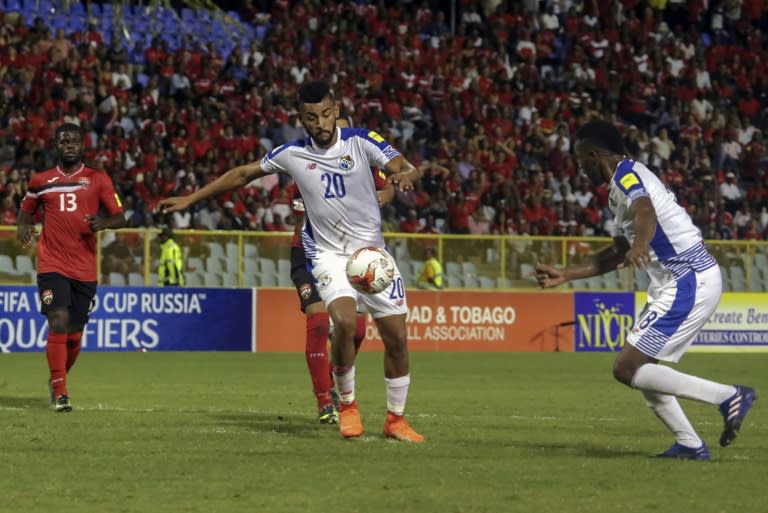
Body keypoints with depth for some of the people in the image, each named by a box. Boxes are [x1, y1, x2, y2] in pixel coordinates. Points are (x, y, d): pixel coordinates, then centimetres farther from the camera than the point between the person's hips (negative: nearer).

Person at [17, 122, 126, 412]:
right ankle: (59, 391, -17)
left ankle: (58, 381, 34)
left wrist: (103, 223, -20)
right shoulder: (41, 181, 7)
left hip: (84, 268, 1)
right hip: (52, 265, -1)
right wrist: (24, 226, 0)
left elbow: (120, 218, 2)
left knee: (74, 333, 8)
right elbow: (26, 209, 22)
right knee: (59, 320, -20)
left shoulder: (98, 180, 4)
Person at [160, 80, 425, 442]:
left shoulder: (361, 141, -8)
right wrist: (190, 199, 12)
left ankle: (396, 419, 19)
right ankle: (347, 405, -4)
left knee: (396, 337, 0)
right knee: (344, 320, -26)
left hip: (371, 250, 1)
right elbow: (243, 174, 10)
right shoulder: (292, 154, -4)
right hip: (328, 253, -1)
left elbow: (407, 168, -20)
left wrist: (406, 175, -45)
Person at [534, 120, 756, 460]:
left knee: (627, 369, -12)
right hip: (681, 282, 10)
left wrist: (640, 244, -56)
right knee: (640, 368, 14)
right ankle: (690, 445, 11)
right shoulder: (621, 186, 21)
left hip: (689, 283, -10)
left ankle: (729, 397, -13)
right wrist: (565, 275, 32)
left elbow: (646, 212, -35)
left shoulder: (627, 174, -11)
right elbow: (617, 253, 32)